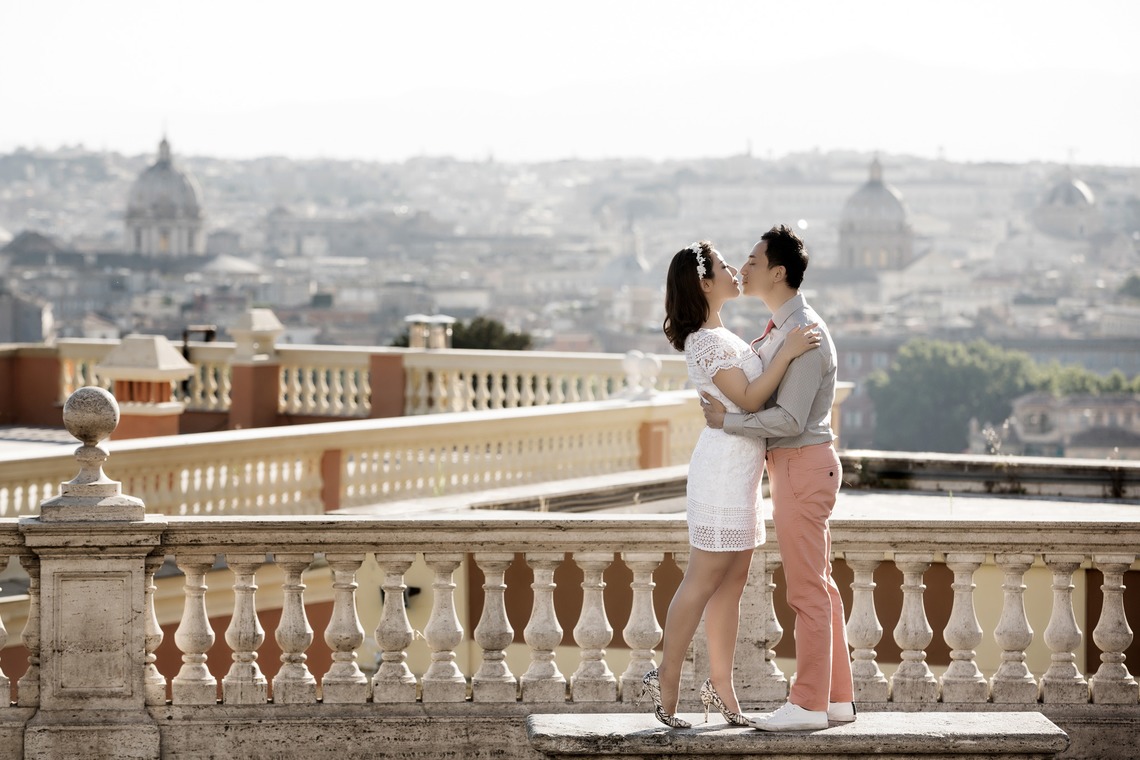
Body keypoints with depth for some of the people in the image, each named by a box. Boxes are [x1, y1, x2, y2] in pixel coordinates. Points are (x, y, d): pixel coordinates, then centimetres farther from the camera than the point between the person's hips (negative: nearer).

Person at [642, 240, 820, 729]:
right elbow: (748, 398, -20)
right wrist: (785, 353, -23)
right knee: (703, 580, -5)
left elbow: (748, 372, 32)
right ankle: (667, 680, 2)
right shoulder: (704, 341, -16)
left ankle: (720, 685, 13)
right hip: (724, 466, -10)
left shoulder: (719, 336, 15)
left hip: (740, 469, 10)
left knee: (732, 581, 10)